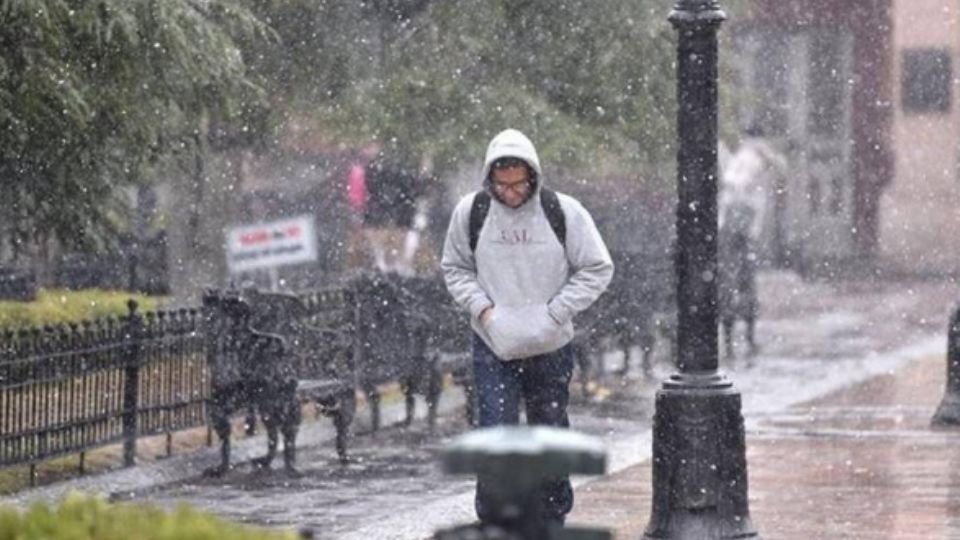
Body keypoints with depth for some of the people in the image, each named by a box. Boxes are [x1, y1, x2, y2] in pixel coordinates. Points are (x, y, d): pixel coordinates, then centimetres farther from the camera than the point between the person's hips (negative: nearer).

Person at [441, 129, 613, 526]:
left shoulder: (564, 212, -7)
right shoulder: (471, 212, -3)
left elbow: (597, 269, 1)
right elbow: (455, 268, 12)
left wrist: (555, 312, -8)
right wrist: (481, 307, -5)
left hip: (551, 347, 0)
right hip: (493, 346, 0)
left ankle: (552, 521, 24)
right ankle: (494, 523, -3)